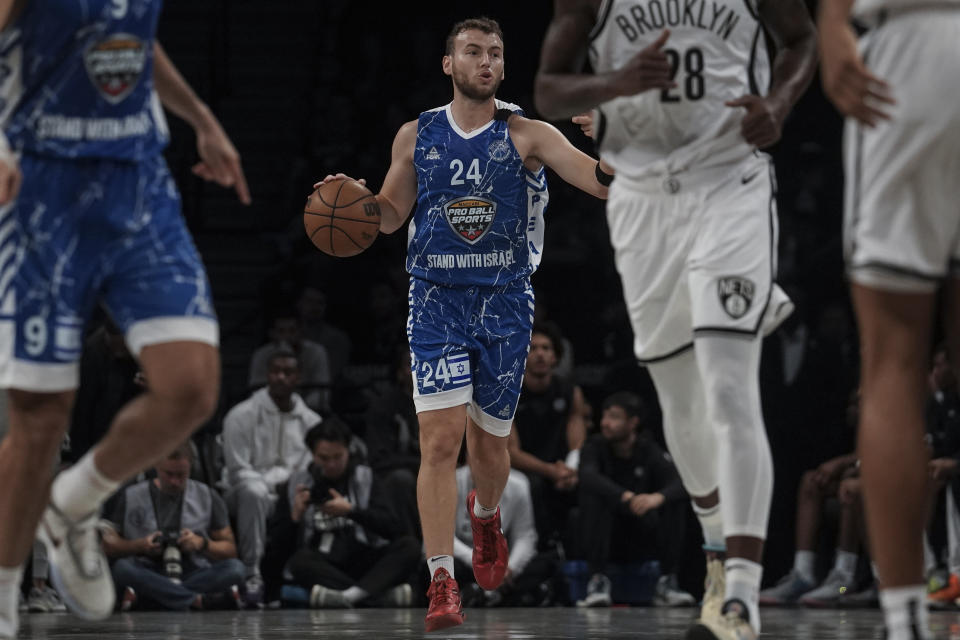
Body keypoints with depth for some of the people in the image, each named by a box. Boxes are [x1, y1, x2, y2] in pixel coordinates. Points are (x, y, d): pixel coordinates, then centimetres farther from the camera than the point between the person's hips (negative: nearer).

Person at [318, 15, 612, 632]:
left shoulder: (526, 135, -3)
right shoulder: (416, 136, 4)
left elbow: (601, 180, -16)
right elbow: (390, 214, 15)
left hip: (505, 303, 0)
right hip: (437, 302, 0)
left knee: (490, 440, 12)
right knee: (440, 437, -14)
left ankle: (487, 515, 47)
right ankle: (442, 584, -14)